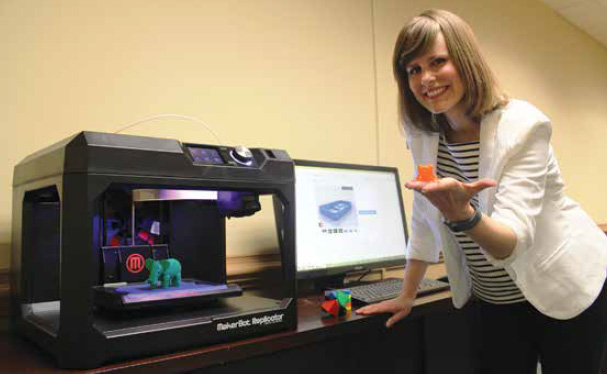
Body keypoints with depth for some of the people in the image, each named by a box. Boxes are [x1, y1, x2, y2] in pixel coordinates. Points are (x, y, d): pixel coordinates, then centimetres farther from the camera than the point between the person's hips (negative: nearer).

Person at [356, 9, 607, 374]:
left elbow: (513, 242, -30)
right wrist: (407, 296, 3)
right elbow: (425, 221, 1)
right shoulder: (423, 134, -7)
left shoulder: (523, 126, -22)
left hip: (566, 292, -3)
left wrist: (463, 215, -50)